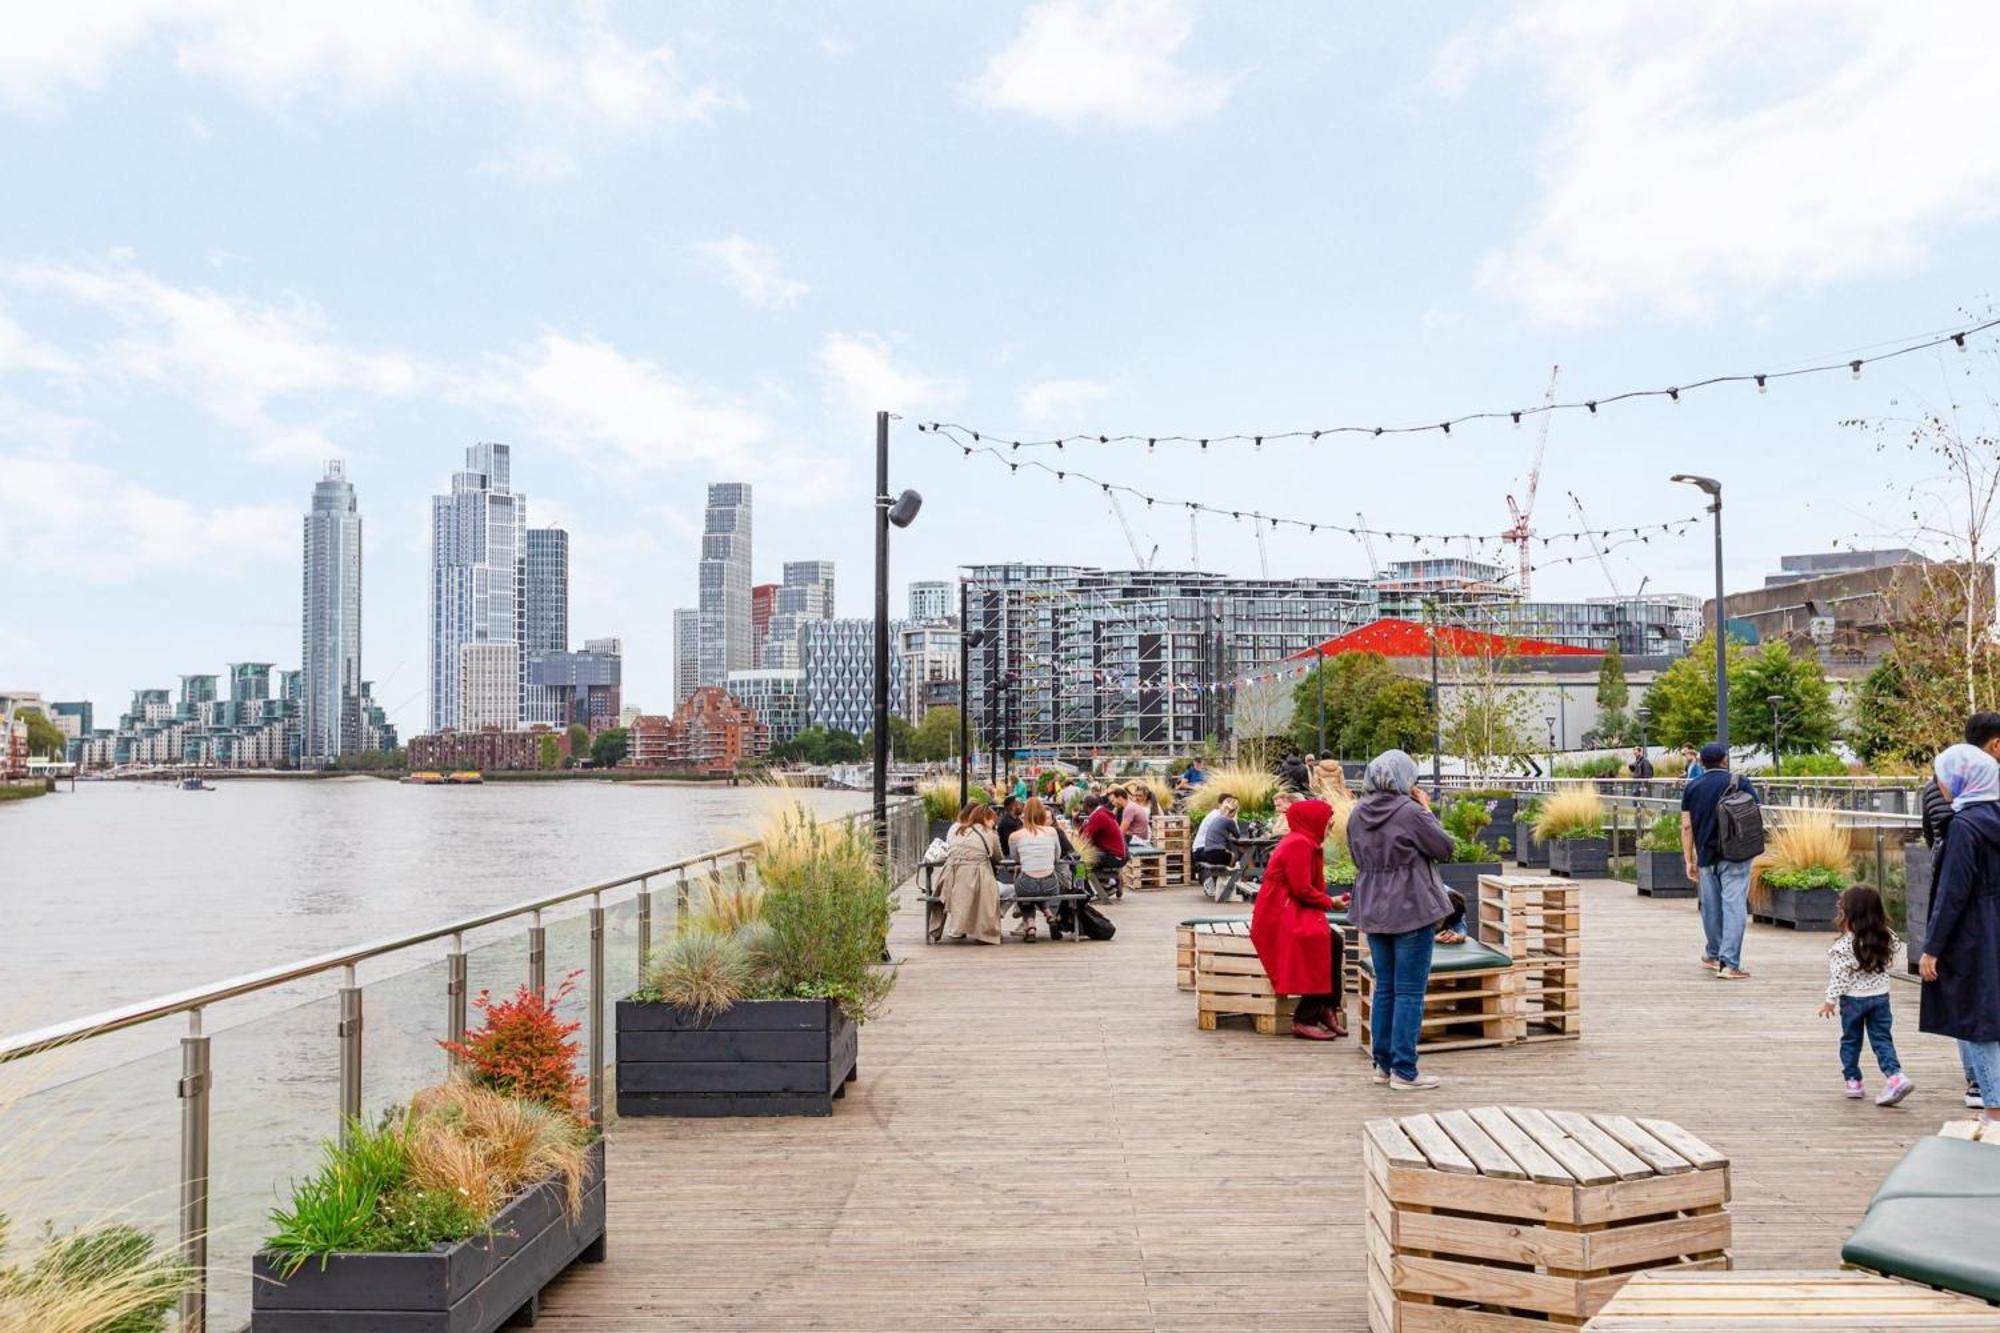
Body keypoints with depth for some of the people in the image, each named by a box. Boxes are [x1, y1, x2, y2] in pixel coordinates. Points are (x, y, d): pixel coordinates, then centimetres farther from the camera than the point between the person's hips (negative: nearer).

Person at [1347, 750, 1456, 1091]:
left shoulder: (1357, 814, 3)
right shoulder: (1411, 812, -17)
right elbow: (1445, 848, -7)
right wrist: (1427, 810, 2)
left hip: (1373, 912, 6)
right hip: (1412, 910, -6)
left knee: (1384, 988, 16)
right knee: (1410, 992, 1)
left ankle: (1383, 1063, 22)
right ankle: (1404, 1071, 3)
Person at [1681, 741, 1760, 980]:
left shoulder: (1691, 788, 4)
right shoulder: (1740, 783, -3)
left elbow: (1686, 826, 3)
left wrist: (1689, 860, 8)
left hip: (1706, 857, 3)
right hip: (1735, 856, -3)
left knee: (1711, 908, 16)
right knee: (1734, 907, -5)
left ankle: (1713, 955, 33)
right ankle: (1729, 964, -12)